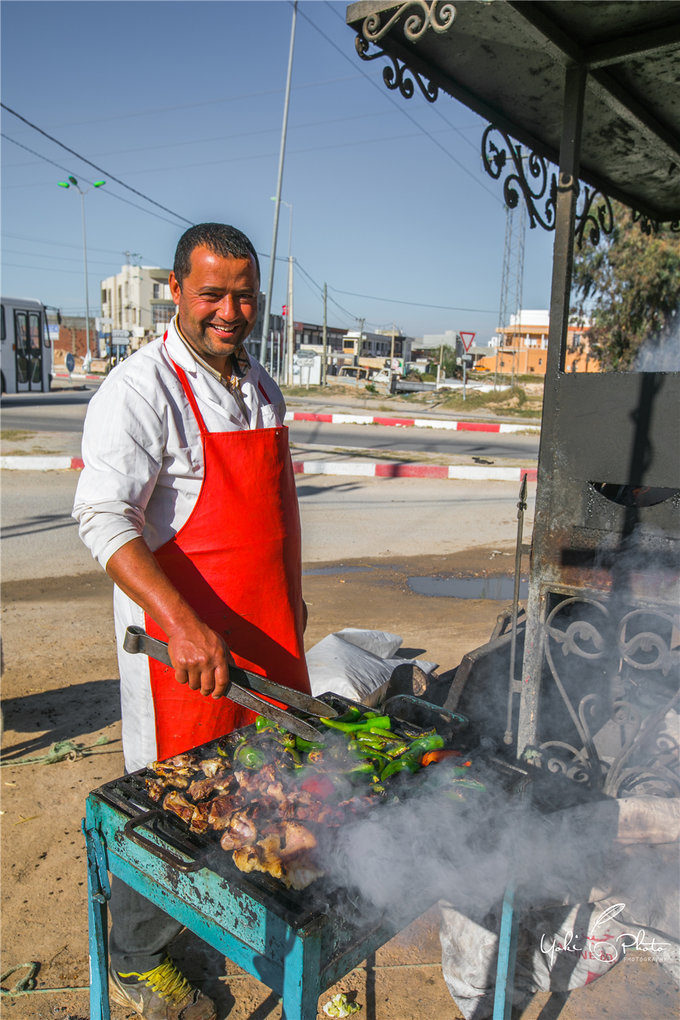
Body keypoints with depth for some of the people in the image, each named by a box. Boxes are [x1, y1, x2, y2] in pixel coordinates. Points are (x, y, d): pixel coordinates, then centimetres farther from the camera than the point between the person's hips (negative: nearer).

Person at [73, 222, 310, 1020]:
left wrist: (292, 594, 20)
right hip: (180, 631, -7)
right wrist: (184, 624, -36)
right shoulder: (140, 388, -14)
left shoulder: (260, 385, 10)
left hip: (267, 625, 7)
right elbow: (104, 517, -25)